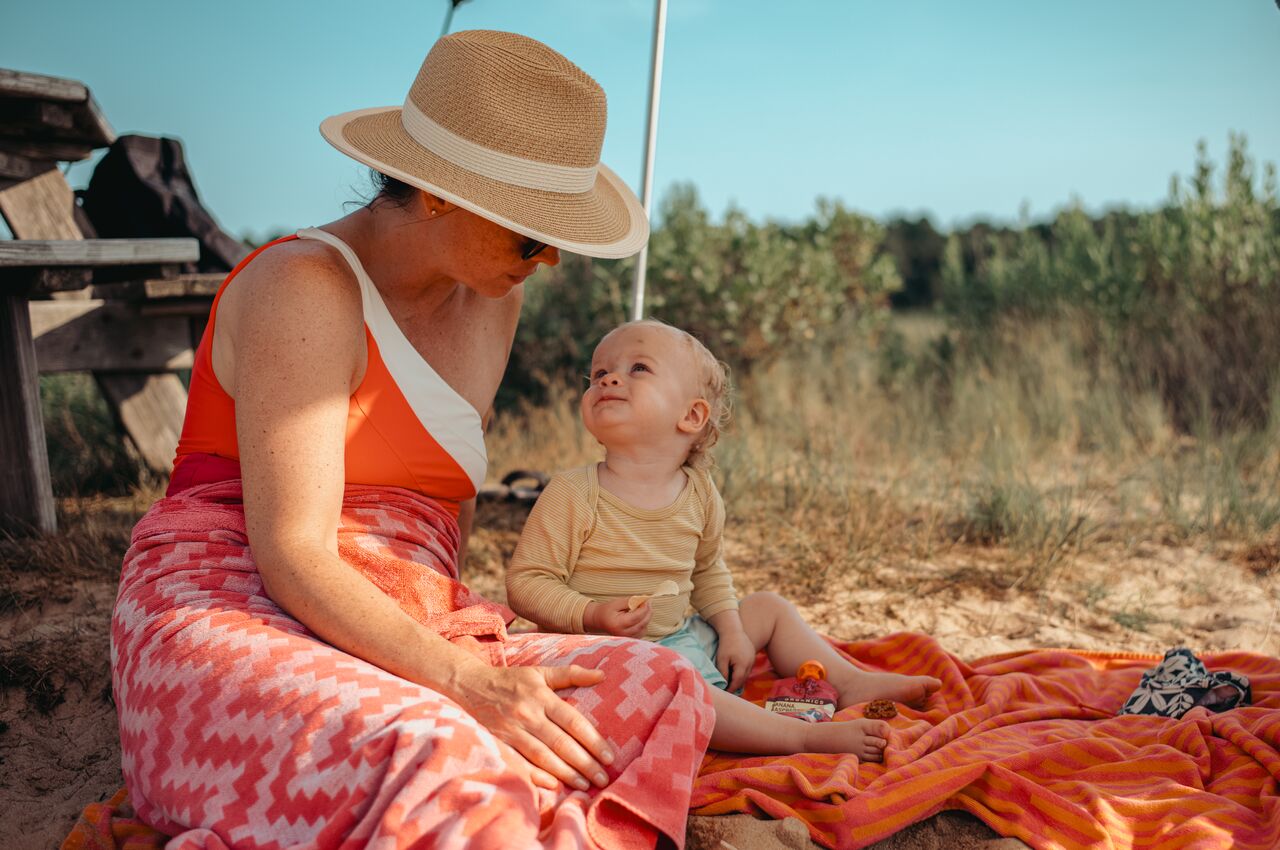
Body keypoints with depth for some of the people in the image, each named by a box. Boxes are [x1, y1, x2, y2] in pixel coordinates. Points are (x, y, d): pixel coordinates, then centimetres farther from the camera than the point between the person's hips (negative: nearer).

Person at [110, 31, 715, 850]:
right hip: (233, 622, -7)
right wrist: (468, 682, -28)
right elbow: (291, 554, -18)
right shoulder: (305, 284, -11)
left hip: (401, 645, 8)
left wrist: (465, 638, 7)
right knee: (441, 769, -39)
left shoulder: (491, 301, 13)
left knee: (663, 688, -17)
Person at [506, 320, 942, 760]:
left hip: (683, 639, 7)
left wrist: (733, 630, 6)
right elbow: (525, 582, -13)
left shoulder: (700, 493, 3)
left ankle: (849, 682, 17)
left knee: (769, 608, 15)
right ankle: (805, 735, -34)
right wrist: (592, 616, -27)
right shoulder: (572, 494, -14)